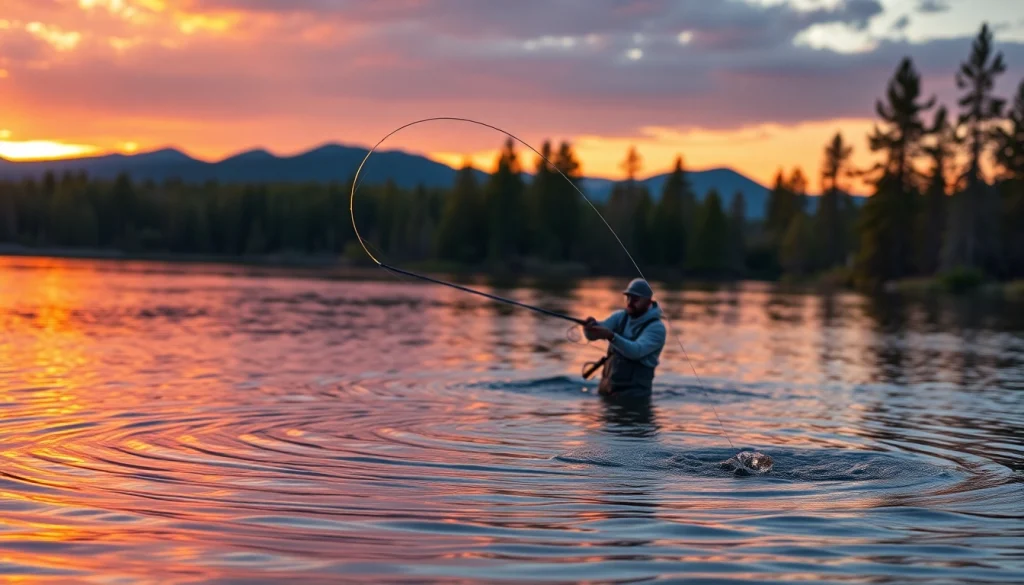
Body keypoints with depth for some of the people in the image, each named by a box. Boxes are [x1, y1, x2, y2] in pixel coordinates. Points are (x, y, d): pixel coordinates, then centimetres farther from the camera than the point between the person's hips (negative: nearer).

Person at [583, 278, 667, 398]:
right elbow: (592, 335, -9)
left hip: (633, 391, -5)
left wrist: (611, 337, -42)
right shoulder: (620, 317, 3)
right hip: (608, 384, 6)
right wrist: (591, 326, -33)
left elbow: (636, 351, -29)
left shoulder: (656, 328, -13)